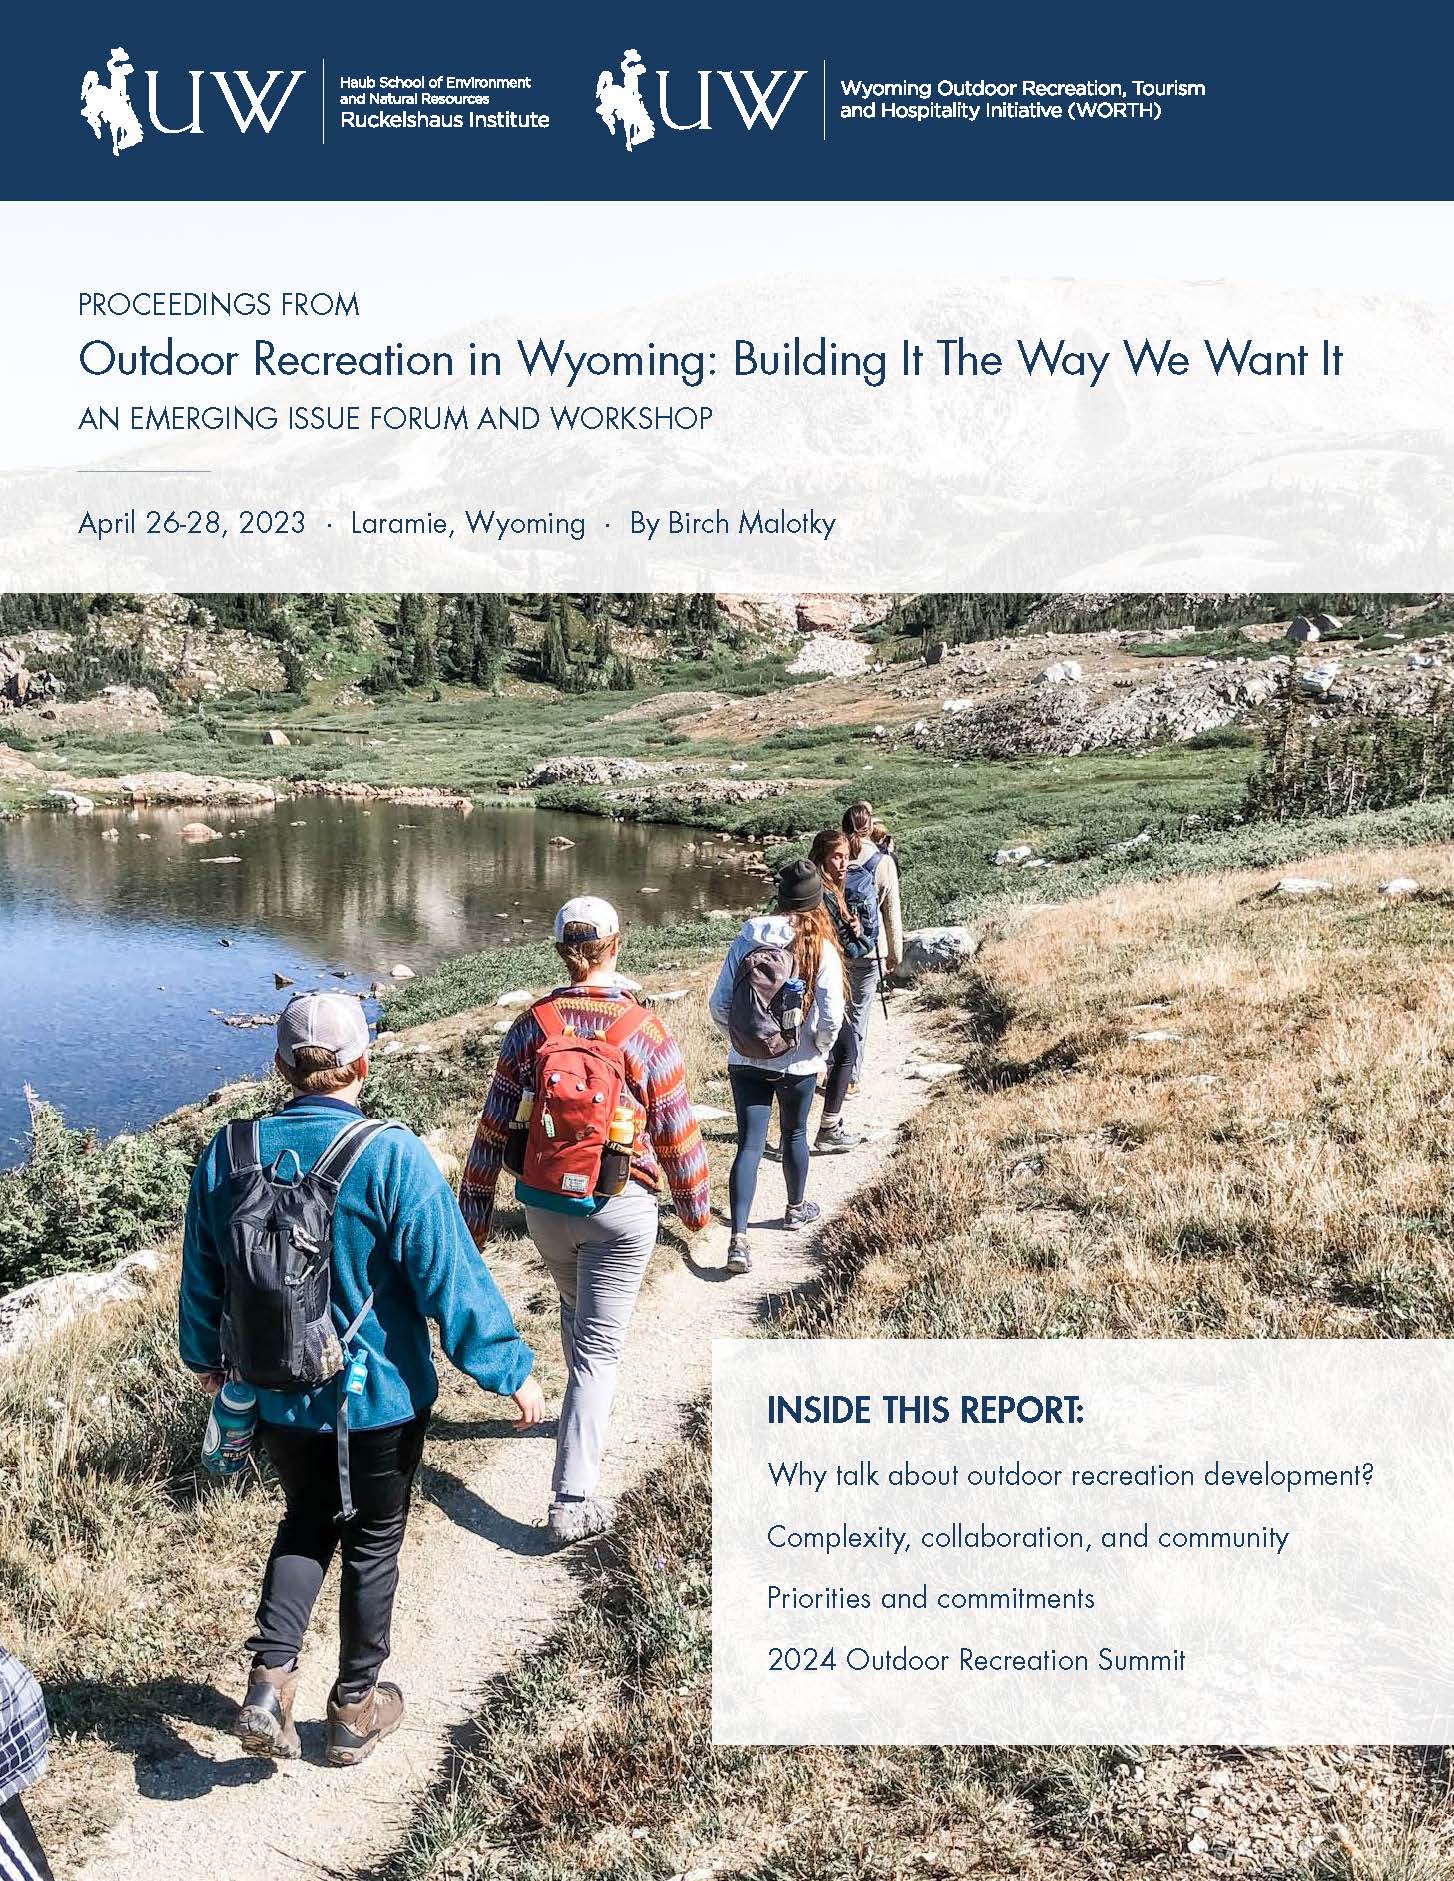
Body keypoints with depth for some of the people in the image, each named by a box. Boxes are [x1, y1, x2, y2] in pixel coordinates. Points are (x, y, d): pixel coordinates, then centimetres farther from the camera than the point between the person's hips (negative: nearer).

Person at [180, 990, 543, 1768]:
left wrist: (206, 1356, 23)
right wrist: (510, 1369, -10)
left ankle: (270, 1678, 15)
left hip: (277, 1399, 4)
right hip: (380, 1400, -3)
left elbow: (201, 1274, 5)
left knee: (305, 1523, 28)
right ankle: (356, 1708, 32)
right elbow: (451, 1277, -21)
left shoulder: (227, 1152, -8)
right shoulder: (391, 1156, -23)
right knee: (373, 1543, 18)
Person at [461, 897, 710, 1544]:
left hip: (545, 1205, 3)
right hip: (620, 1211, -3)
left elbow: (492, 1131, -2)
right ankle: (571, 1501, -1)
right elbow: (677, 1135, -6)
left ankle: (585, 1406, 54)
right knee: (600, 1345, 3)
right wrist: (693, 1204, 10)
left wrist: (474, 1213, 7)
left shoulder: (530, 1027, -6)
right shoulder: (646, 1034, -13)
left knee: (576, 1309, 30)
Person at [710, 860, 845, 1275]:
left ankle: (738, 1239, -9)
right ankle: (796, 1208, 44)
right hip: (798, 1065, -1)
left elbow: (718, 1004, -5)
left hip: (745, 1061, 1)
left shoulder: (746, 939, -4)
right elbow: (831, 1015, -14)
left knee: (749, 1144, 2)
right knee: (795, 1133, 22)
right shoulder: (822, 949, -11)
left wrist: (738, 1036, 12)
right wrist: (821, 1052, 4)